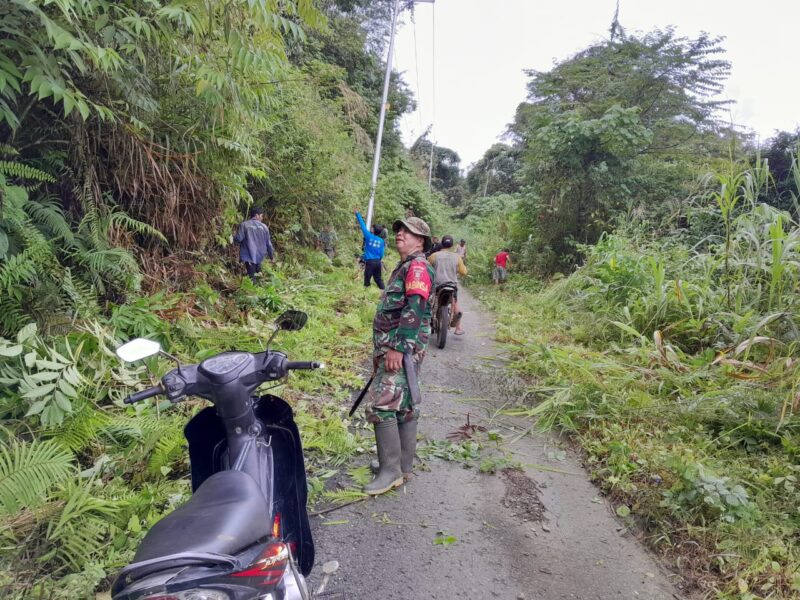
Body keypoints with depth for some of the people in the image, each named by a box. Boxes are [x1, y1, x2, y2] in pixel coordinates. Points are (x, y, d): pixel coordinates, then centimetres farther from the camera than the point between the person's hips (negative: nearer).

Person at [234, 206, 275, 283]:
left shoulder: (244, 225, -9)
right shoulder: (264, 227, -1)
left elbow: (238, 238, -13)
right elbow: (268, 243, 4)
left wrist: (233, 238, 12)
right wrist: (272, 256, 16)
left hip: (249, 256, -2)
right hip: (260, 256, 2)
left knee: (251, 276, 2)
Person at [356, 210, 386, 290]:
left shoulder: (369, 236, -7)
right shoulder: (381, 241, 4)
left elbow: (363, 225, -1)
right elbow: (382, 253, 8)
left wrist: (358, 214, 6)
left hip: (370, 262, -4)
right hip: (377, 262, 4)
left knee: (367, 279, 2)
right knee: (378, 279, 11)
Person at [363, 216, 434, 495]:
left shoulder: (418, 266, -10)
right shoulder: (405, 268, 22)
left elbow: (414, 310, -22)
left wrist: (397, 347, -26)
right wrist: (386, 349, 26)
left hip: (401, 349, -11)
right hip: (396, 348, 11)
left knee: (381, 405, -13)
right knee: (404, 406, 13)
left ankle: (390, 471, -5)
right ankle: (404, 466, 22)